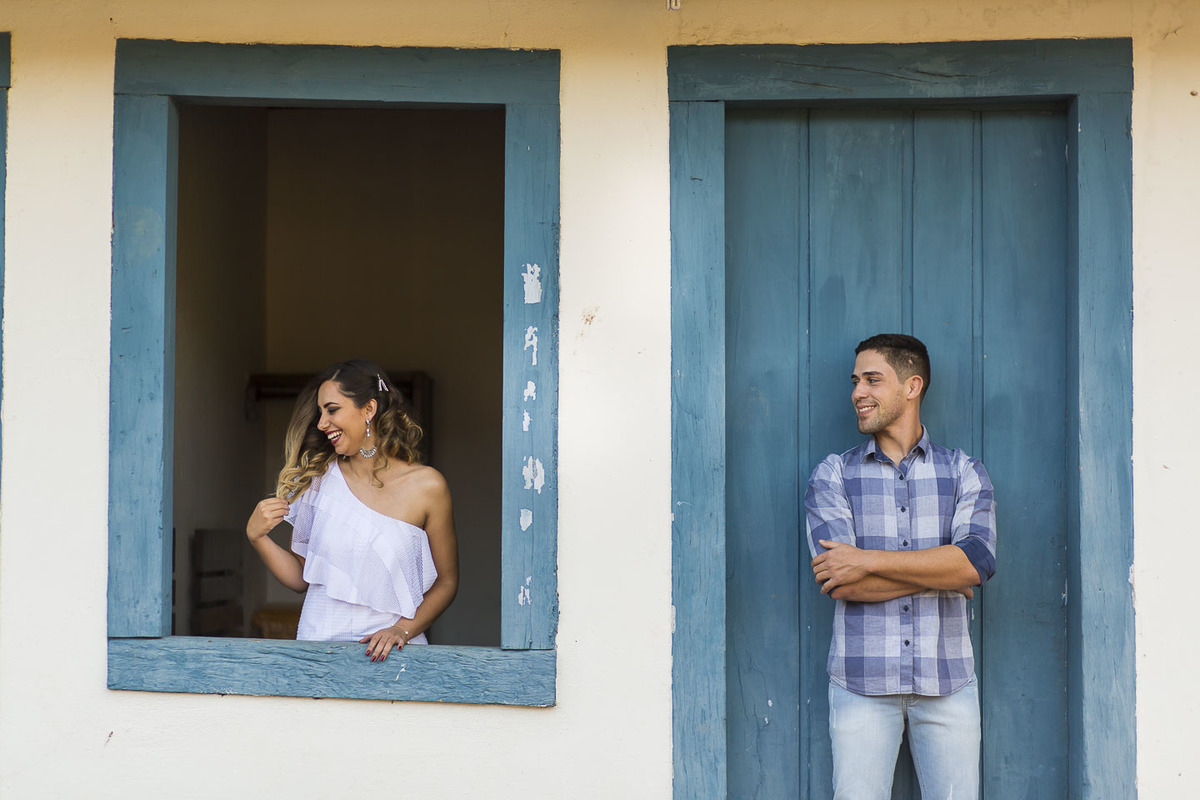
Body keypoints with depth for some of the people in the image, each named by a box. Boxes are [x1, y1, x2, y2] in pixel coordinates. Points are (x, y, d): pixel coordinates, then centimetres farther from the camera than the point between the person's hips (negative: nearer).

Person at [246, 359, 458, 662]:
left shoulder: (426, 486, -1)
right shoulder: (318, 478, 7)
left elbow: (446, 581, 6)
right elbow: (301, 577, 13)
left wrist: (402, 629, -7)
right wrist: (256, 537, -1)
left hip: (388, 651, -2)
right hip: (318, 643, 2)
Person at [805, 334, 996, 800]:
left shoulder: (964, 473, 7)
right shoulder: (833, 476, 5)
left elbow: (977, 560, -12)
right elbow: (840, 581, -8)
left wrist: (869, 560, -15)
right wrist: (943, 574, -9)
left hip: (947, 679, 1)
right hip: (862, 683, 0)